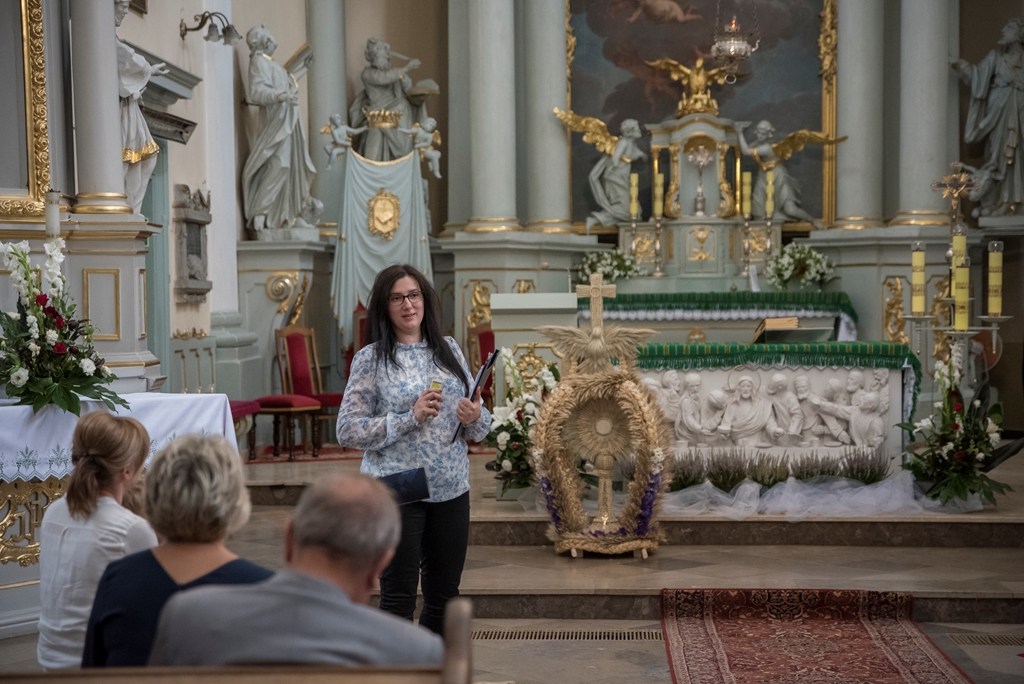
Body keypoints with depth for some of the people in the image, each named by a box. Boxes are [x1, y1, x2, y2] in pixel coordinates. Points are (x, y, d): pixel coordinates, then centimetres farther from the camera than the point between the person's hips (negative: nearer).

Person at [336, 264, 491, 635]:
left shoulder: (449, 350, 10)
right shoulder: (370, 358, -3)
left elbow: (478, 427, 16)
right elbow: (347, 430, -10)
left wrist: (476, 417, -9)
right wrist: (411, 418, -18)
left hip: (451, 489, 5)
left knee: (444, 596, 13)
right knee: (398, 598, 0)